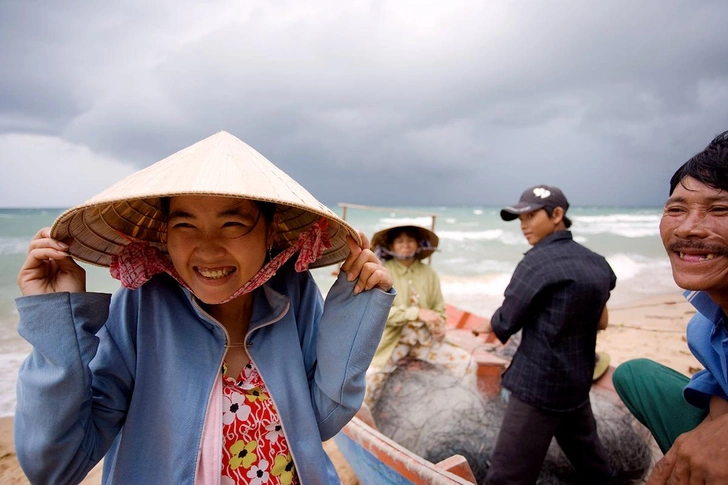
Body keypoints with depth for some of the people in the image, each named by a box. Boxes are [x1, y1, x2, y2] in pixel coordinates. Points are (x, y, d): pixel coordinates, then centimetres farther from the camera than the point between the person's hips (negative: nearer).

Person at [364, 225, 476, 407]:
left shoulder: (429, 273, 4)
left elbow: (439, 308, 11)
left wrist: (439, 326, -12)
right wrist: (417, 312, -26)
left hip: (426, 340, 4)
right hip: (393, 341, -3)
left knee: (465, 361, -7)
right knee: (371, 377, -23)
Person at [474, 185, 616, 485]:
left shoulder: (538, 261, -14)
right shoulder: (596, 263, 7)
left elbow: (504, 324, -10)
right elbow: (600, 321, 18)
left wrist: (485, 326, 9)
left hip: (540, 382, -8)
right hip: (578, 379, 9)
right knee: (587, 454, 28)